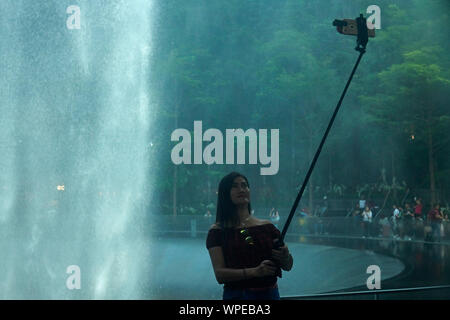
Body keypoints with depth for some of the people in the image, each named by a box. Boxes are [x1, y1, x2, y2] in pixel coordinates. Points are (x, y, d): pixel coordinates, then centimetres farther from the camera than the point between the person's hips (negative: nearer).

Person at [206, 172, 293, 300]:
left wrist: (286, 257, -17)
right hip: (237, 295, -3)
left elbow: (288, 266, 6)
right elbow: (220, 275, -11)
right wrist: (254, 272, -23)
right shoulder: (218, 231, -1)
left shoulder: (267, 227, 8)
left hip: (270, 294, 3)